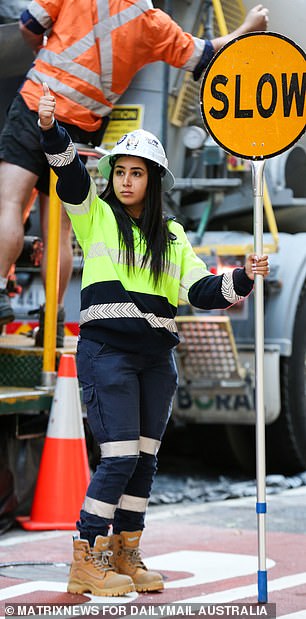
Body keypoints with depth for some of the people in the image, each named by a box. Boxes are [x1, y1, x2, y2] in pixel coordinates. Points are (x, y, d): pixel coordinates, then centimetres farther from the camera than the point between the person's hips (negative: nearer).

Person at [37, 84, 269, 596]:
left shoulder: (173, 237, 15)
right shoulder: (95, 215, 4)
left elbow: (201, 291, 8)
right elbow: (69, 173, -12)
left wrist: (242, 279, -8)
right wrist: (51, 130, -29)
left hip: (156, 358, 5)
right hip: (106, 352, -5)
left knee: (145, 458, 8)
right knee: (120, 456, -12)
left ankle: (126, 556, 21)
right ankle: (85, 562, -5)